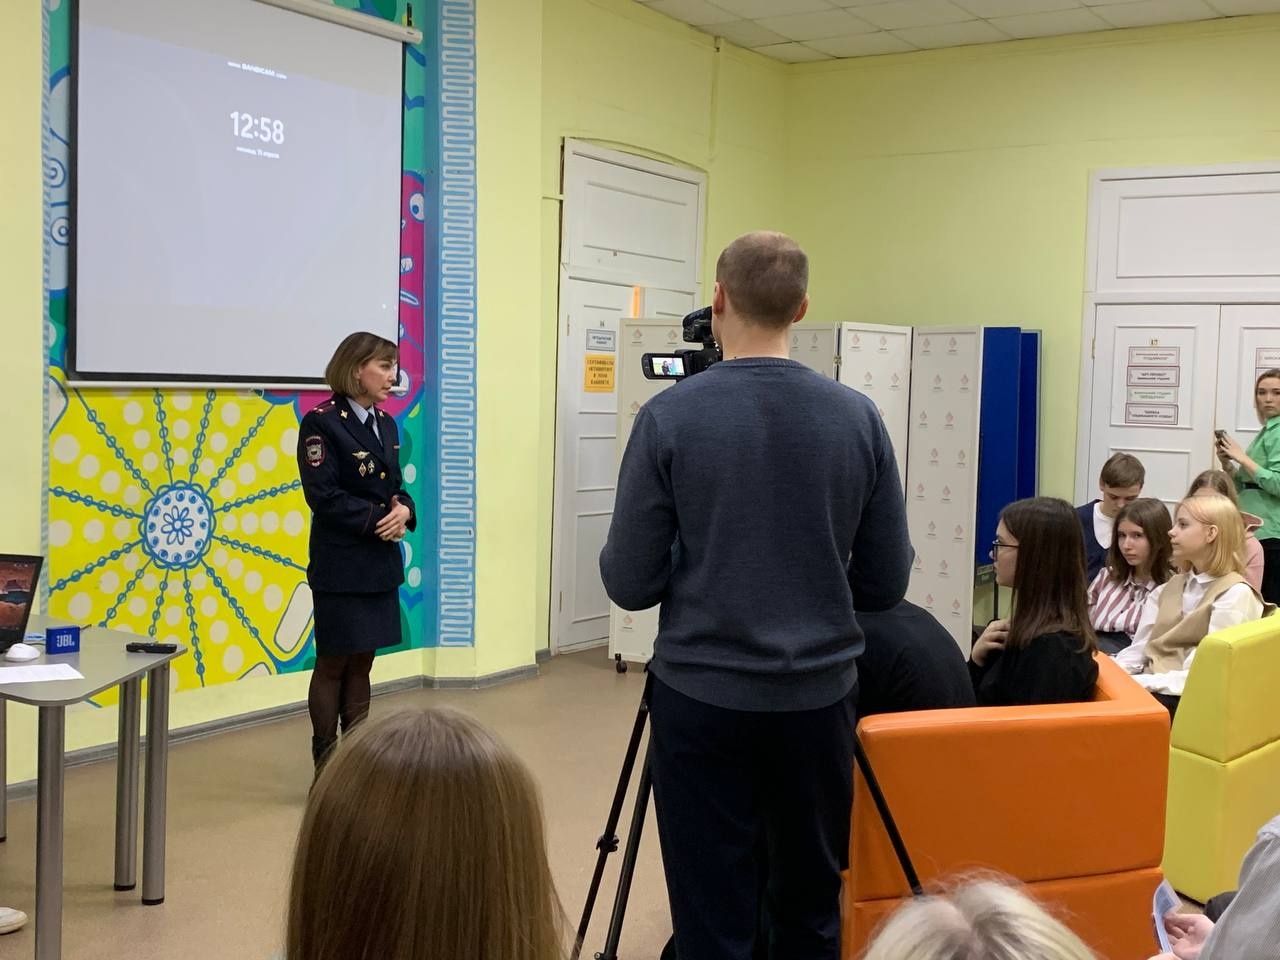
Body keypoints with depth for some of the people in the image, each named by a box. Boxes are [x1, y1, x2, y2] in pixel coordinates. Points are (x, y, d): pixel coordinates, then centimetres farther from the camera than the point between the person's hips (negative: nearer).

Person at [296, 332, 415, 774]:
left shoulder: (386, 424, 10)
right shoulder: (321, 422, -13)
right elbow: (324, 496, -18)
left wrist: (404, 510, -9)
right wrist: (379, 519, -20)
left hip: (381, 563, 7)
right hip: (341, 566, -7)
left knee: (362, 663, 13)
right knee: (333, 665, 4)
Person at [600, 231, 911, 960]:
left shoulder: (671, 417, -10)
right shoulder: (857, 418, -3)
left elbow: (630, 582, -8)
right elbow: (886, 584, 1)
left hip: (704, 696, -2)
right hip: (818, 694, 3)